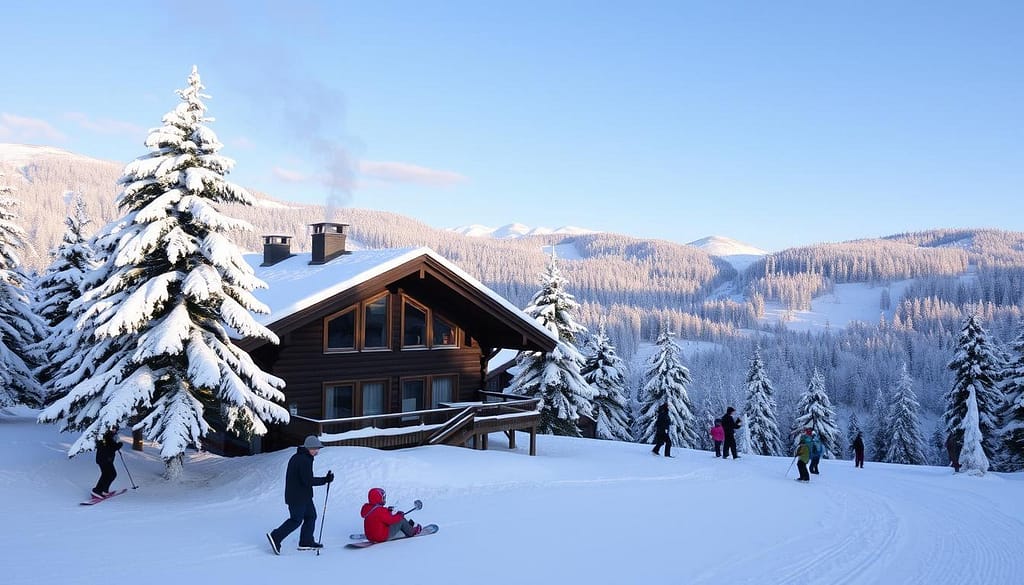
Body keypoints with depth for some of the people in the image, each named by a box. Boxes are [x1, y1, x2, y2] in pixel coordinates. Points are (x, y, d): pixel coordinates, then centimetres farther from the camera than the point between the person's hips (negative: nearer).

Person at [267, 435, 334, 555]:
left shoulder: (296, 457, 11)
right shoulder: (305, 460, -22)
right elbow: (308, 481, -25)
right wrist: (325, 480, -20)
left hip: (304, 496, 10)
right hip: (299, 497, -10)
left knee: (311, 516, 14)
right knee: (296, 520, 0)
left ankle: (306, 542, 19)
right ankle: (275, 536, 3)